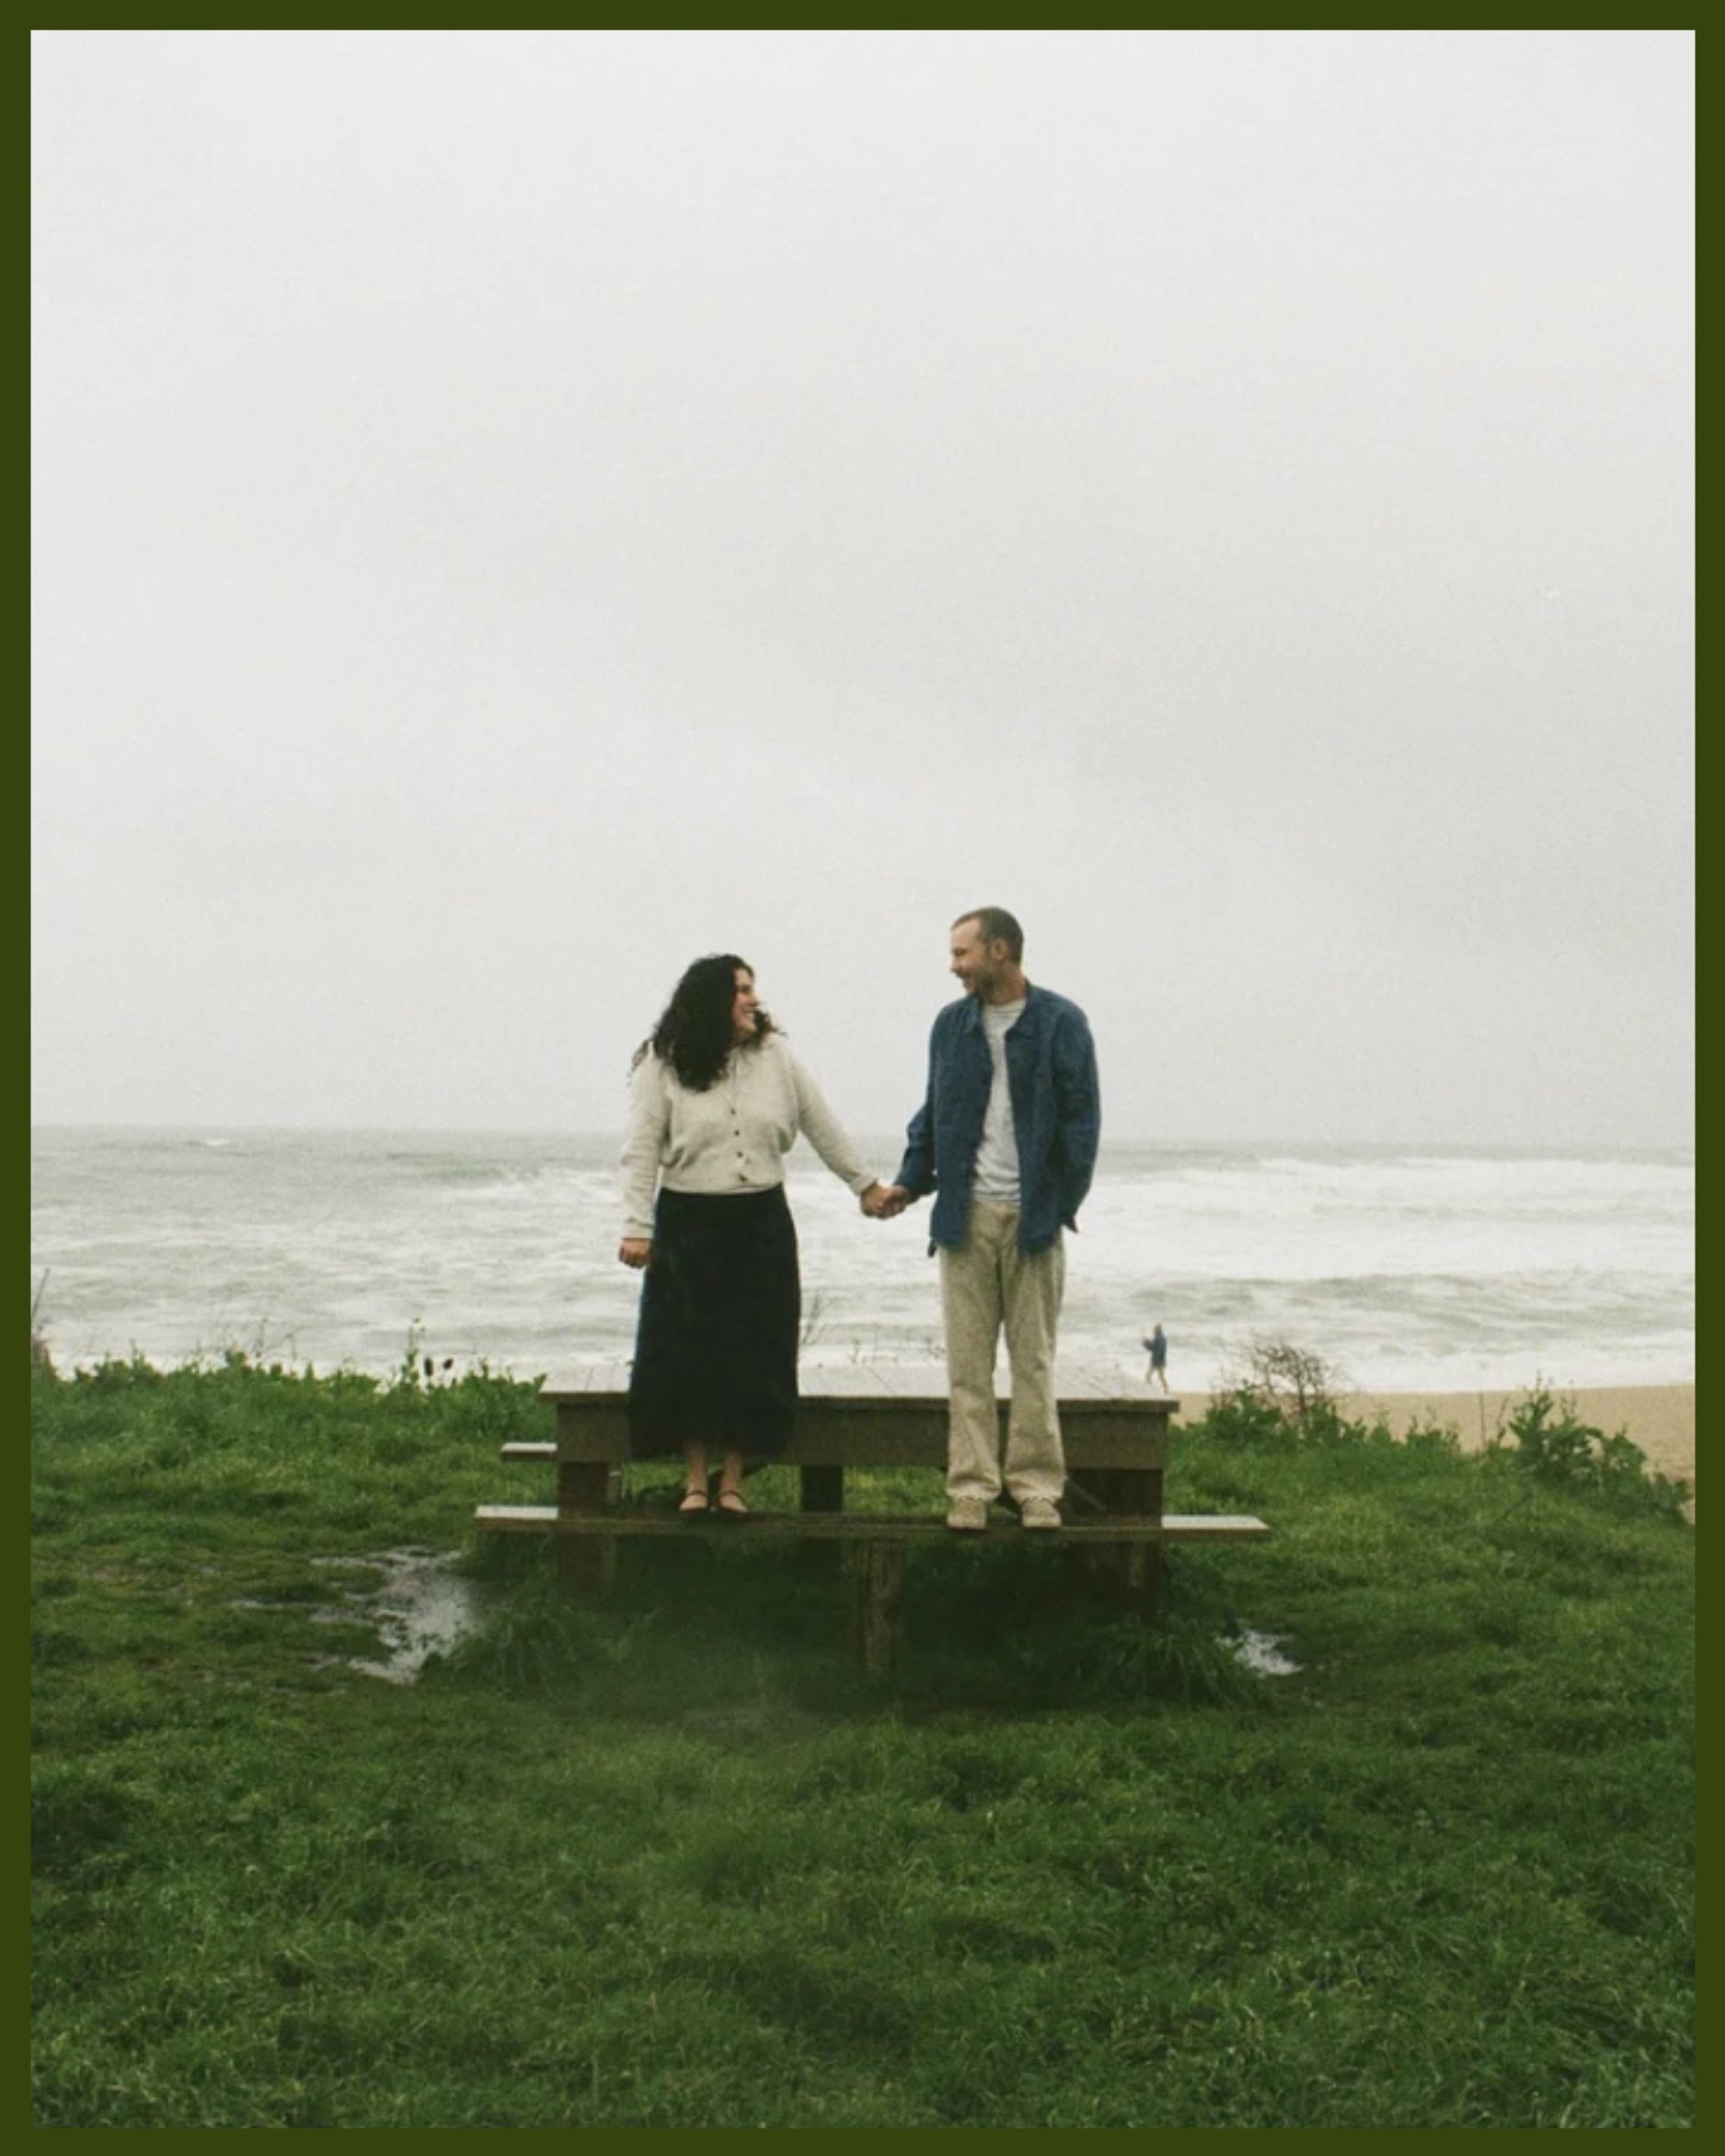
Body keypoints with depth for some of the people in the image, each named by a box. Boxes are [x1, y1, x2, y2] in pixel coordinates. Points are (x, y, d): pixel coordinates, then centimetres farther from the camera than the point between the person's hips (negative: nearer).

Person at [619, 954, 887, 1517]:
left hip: (762, 1223, 2)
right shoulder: (662, 1066, -5)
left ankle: (733, 1481, 13)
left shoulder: (775, 1055, 2)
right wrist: (637, 1227, -12)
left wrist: (864, 1184, 14)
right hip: (688, 1224, -2)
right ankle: (694, 1480, 13)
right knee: (688, 1353, 1)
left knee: (753, 1356, 3)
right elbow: (641, 1152, -5)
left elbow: (822, 1127, 10)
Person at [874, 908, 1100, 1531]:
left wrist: (1059, 1206, -7)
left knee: (1033, 1359, 5)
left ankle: (1037, 1487, 13)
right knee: (966, 1362, 3)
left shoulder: (1061, 1023, -1)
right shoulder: (951, 1024, 10)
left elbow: (1082, 1122, -2)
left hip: (1032, 1217, -3)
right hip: (965, 1216, 3)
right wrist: (910, 1181, 4)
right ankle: (971, 1487, 8)